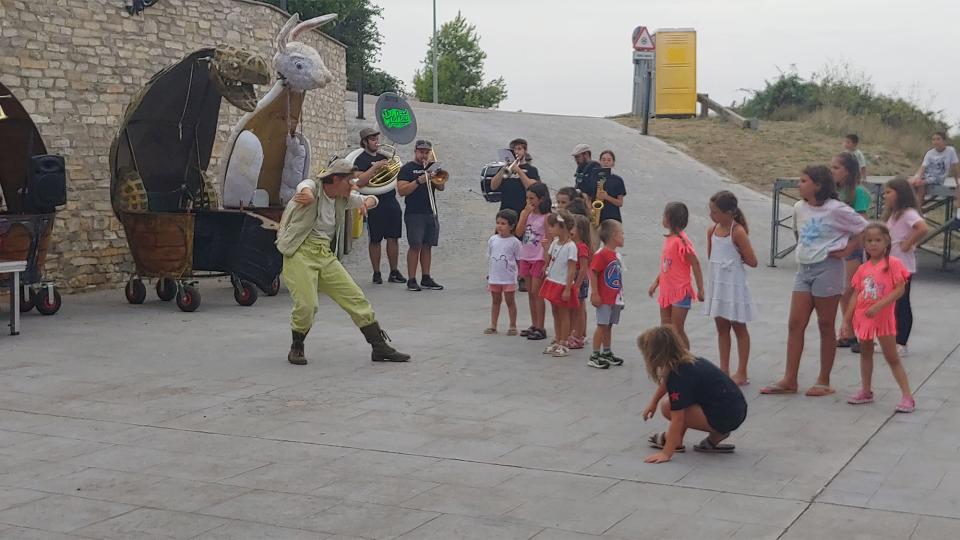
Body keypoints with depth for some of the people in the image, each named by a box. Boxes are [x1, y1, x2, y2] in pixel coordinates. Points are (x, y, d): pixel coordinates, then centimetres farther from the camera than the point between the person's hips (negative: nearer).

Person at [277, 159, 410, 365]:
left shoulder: (342, 198, 11)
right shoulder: (313, 187, -10)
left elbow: (371, 199, 18)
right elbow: (305, 188, -34)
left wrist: (366, 203, -9)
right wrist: (308, 195, -60)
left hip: (326, 255, 7)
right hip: (300, 253, -7)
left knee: (356, 298, 2)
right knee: (306, 305, -18)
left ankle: (380, 347, 9)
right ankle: (296, 348, 10)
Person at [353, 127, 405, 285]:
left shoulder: (384, 156, 18)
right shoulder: (361, 160, -2)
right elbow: (359, 182, -17)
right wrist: (375, 167, -19)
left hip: (391, 202, 5)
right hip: (375, 204, -5)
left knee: (393, 238, 5)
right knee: (375, 241, 1)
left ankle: (394, 272, 11)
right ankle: (376, 273, 9)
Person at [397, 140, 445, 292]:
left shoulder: (432, 167, 17)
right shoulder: (407, 169, 1)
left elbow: (441, 188, 12)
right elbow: (401, 191, -10)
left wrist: (435, 179, -8)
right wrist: (419, 181, -18)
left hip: (431, 213, 5)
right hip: (414, 214, -5)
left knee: (427, 246, 7)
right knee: (415, 246, -9)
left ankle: (426, 278, 12)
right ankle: (411, 280, -7)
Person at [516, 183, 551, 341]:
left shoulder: (546, 217, -10)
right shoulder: (525, 213, 5)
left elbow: (549, 240, -10)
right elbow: (519, 233, -7)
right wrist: (526, 213, -12)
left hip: (539, 258, -6)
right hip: (526, 257, 6)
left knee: (537, 293, -4)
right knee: (530, 293, 12)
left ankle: (540, 328, 2)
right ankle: (534, 325, 21)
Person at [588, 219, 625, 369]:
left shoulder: (617, 255, 12)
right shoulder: (601, 254, -16)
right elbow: (593, 273, -19)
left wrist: (621, 295, 20)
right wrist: (595, 294, -21)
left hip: (615, 298, 8)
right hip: (604, 298, -8)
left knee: (609, 325, 16)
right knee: (602, 325, -6)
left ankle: (606, 353, 26)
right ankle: (595, 356, -1)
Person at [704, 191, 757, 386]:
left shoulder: (738, 232, -16)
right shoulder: (712, 230, 3)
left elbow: (752, 262, -16)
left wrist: (736, 257, -4)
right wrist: (730, 256, 3)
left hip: (733, 284, -7)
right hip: (717, 282, 7)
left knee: (738, 327, 4)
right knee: (721, 327, 12)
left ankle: (741, 373, 11)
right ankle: (724, 370, 21)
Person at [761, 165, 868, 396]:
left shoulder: (837, 210, -11)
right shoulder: (799, 208, 7)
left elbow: (866, 230, -7)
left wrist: (847, 250, -9)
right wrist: (803, 248, 11)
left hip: (827, 269, -6)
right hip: (804, 268, 6)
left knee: (826, 326, 4)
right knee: (795, 324, 2)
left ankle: (824, 382, 13)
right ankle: (789, 380, 7)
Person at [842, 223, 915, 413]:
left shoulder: (893, 264, -10)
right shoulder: (863, 269, 6)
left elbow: (899, 290, -17)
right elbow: (857, 295, 9)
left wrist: (878, 306, -25)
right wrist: (847, 319, 6)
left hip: (883, 317, -6)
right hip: (863, 317, 6)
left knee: (892, 357, -4)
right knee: (865, 353, 16)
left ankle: (907, 396, 0)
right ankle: (866, 391, 28)